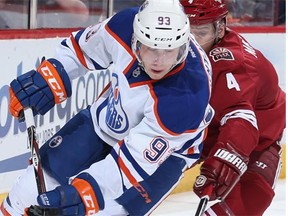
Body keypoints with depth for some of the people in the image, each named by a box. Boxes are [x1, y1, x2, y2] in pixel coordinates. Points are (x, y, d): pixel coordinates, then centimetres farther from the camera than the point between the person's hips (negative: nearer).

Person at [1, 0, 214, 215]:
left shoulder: (187, 95, -38)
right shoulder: (126, 26, -26)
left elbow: (138, 156, -36)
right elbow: (83, 48, -3)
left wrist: (88, 190, -46)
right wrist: (50, 77, -15)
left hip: (163, 152, -5)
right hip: (105, 119, 5)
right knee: (30, 190, 8)